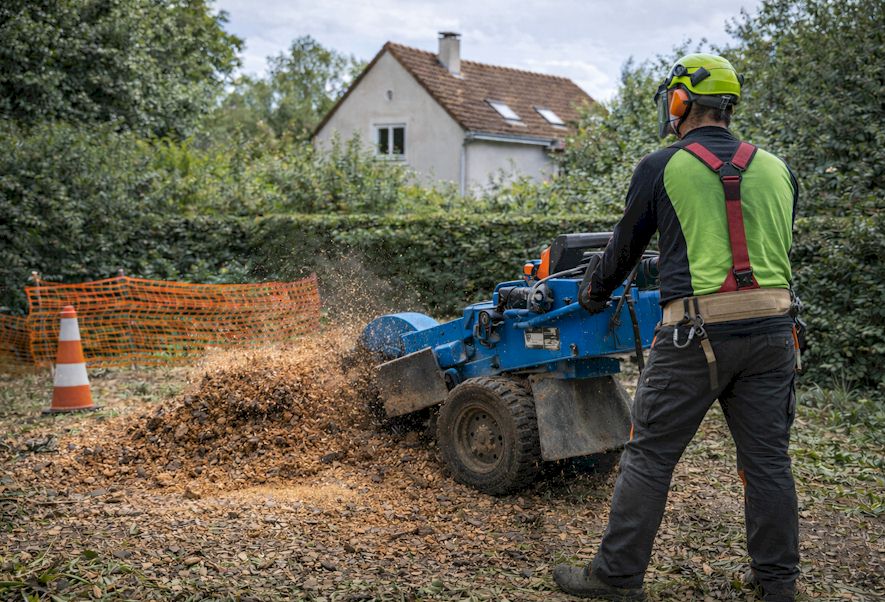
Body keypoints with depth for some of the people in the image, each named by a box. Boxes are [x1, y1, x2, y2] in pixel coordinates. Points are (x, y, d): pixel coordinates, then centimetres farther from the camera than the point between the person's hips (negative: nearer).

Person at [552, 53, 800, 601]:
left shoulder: (663, 167, 0)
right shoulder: (777, 170, 11)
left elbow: (626, 246, 11)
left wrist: (594, 294, 29)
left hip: (697, 333, -4)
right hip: (771, 330, 5)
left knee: (650, 456, 4)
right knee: (768, 459, 13)